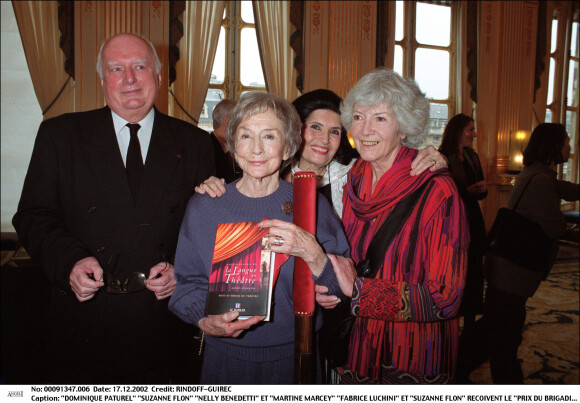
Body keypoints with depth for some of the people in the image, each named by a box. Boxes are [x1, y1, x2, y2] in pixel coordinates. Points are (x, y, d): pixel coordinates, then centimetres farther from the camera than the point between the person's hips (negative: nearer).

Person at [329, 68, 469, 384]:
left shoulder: (437, 192, -20)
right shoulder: (355, 182, -2)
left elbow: (445, 297, -21)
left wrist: (357, 290, -25)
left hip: (413, 360, -5)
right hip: (359, 346, 5)